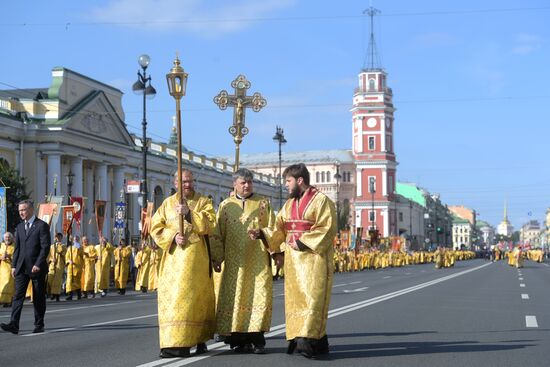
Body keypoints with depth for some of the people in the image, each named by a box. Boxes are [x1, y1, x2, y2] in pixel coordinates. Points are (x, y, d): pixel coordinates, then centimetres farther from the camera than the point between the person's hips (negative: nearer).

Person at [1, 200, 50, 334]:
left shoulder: (42, 225, -5)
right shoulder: (19, 227, 14)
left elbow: (45, 247, -11)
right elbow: (17, 248, 16)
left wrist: (38, 264, -18)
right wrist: (14, 265, 7)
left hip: (37, 268, -5)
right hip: (22, 268, 5)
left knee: (39, 298, 4)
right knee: (18, 295, -6)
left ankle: (39, 325, 13)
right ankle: (14, 324, -13)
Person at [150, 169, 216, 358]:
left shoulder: (204, 202, 7)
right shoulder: (167, 203, 12)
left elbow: (210, 224, -8)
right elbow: (156, 227, 6)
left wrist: (189, 214, -18)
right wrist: (173, 236, -10)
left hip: (196, 256, -2)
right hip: (173, 256, 2)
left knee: (193, 296, -7)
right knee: (171, 295, -4)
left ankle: (200, 340, -4)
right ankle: (172, 342, -2)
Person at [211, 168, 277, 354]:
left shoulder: (263, 203, 8)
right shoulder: (226, 206, 11)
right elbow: (218, 234, 9)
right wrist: (217, 258, 1)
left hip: (258, 260, -1)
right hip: (234, 262, 1)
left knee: (259, 296, -8)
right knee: (235, 298, 0)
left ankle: (257, 340, -4)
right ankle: (239, 340, 6)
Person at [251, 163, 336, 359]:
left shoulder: (321, 200, -6)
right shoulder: (289, 204, 15)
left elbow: (326, 229, -14)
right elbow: (279, 230, 13)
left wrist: (303, 242, -17)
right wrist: (261, 233, -3)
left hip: (313, 259, -7)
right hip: (293, 260, 7)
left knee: (311, 297, -12)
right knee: (294, 298, 4)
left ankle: (308, 339, -19)